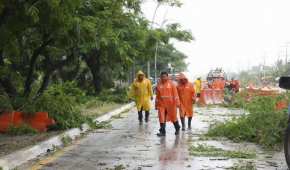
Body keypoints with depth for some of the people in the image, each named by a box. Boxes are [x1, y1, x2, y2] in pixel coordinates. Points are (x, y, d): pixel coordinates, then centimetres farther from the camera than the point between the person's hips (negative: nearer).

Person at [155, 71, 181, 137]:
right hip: (161, 104, 2)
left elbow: (175, 93, -5)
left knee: (173, 117, 10)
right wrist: (156, 104, 11)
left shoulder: (171, 84, -3)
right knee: (162, 118, -1)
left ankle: (177, 129, 31)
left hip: (171, 104, -2)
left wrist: (177, 102, -10)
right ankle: (162, 132, 5)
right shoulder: (159, 85, 5)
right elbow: (157, 95, 10)